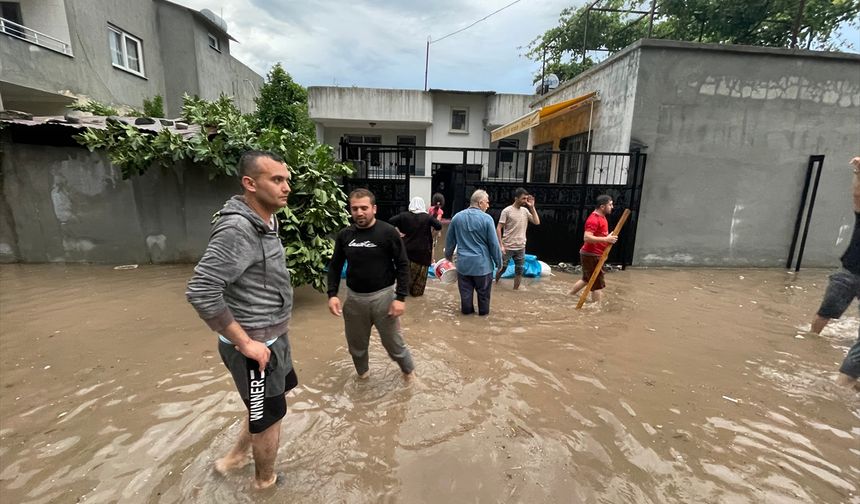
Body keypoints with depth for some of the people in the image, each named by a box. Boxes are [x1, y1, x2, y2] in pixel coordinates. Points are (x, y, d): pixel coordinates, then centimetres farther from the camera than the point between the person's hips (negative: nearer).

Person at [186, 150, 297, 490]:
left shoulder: (265, 222, 4)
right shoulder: (238, 228, -25)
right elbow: (200, 291, -30)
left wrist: (269, 335, 15)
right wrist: (245, 343, -23)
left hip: (273, 336, 9)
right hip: (256, 344, -9)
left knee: (274, 398, 29)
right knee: (269, 416, 14)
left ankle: (237, 456, 50)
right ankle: (266, 481, 41)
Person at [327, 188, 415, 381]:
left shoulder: (388, 232, -12)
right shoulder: (344, 235, -1)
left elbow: (402, 265, -9)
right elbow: (335, 266, 8)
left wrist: (400, 297, -14)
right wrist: (332, 294, -3)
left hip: (383, 296, -3)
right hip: (354, 298, 4)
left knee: (393, 343, 10)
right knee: (356, 344, 19)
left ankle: (408, 370, 39)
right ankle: (362, 372, 47)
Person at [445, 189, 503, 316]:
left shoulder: (457, 217, -1)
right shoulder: (486, 219, -15)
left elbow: (450, 240, 9)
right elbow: (494, 244, -11)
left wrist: (448, 255, 25)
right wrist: (499, 262, 1)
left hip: (463, 262, 3)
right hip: (482, 263, -3)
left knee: (465, 291, 17)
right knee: (483, 291, 17)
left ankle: (466, 310, 31)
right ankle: (483, 311, 32)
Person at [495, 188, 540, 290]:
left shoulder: (525, 210, 5)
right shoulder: (507, 211, -11)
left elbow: (537, 222, -1)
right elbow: (498, 228, -11)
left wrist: (532, 207, -6)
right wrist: (501, 245, -16)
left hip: (521, 247, 5)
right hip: (507, 247, -5)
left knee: (519, 270, 8)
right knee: (502, 268, 8)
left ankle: (515, 291, 22)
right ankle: (495, 284, 34)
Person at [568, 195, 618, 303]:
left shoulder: (601, 217, 13)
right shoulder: (594, 219, -20)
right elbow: (587, 238, -31)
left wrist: (609, 237, 6)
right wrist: (606, 239, -31)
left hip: (594, 255, 11)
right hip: (591, 256, -11)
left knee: (586, 279, 22)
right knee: (598, 284, -4)